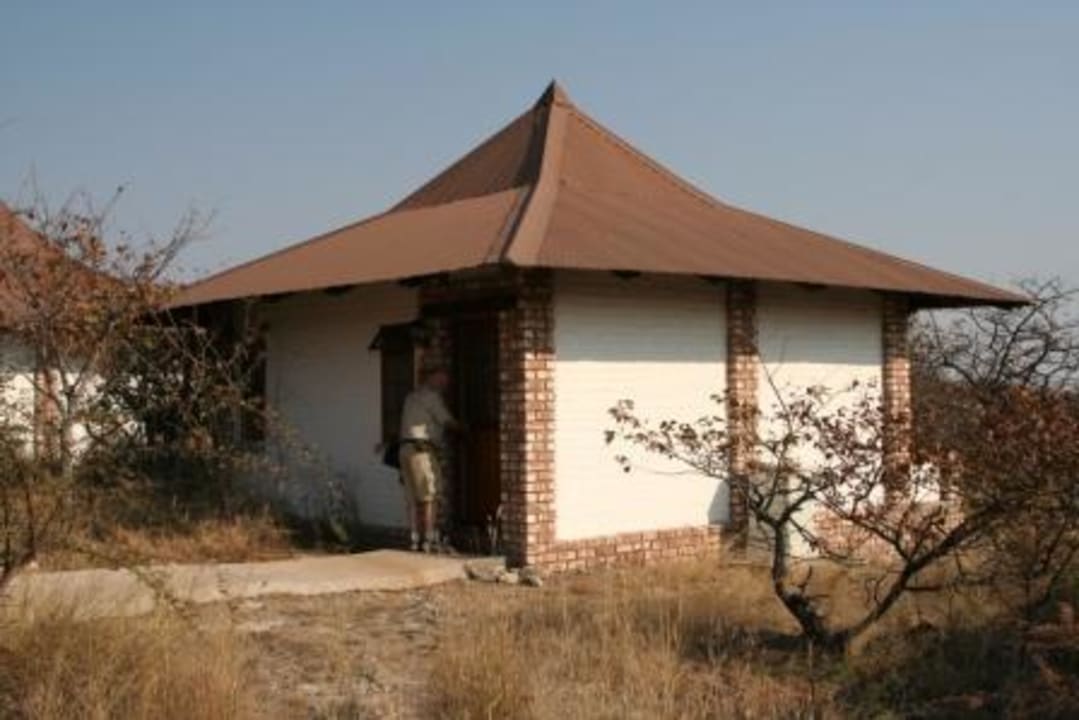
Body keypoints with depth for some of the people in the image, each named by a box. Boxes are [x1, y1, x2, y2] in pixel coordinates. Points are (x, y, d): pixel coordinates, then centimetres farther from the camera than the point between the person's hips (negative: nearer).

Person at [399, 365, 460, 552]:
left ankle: (416, 540, 5)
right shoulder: (431, 396, -4)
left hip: (407, 449, 9)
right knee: (430, 496, -8)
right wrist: (462, 428, 14)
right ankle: (430, 540, -11)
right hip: (422, 450, -9)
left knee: (414, 499, 6)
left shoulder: (412, 397, 23)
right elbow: (448, 422, -3)